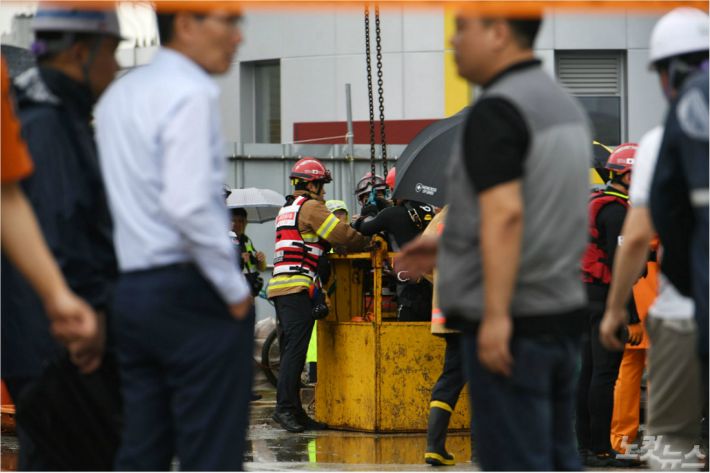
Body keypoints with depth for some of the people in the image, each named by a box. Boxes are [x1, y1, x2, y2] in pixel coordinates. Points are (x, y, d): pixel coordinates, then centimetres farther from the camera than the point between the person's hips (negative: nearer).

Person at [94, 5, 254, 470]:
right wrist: (236, 290, -13)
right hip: (191, 292, -8)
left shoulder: (119, 94, 16)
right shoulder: (190, 94, -11)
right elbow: (188, 203, -21)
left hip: (129, 288, 8)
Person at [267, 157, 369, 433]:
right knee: (296, 350, -13)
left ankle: (293, 411, 9)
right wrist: (368, 243, 8)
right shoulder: (310, 207, -4)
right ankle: (284, 407, -20)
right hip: (298, 288, -10)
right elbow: (342, 235, -9)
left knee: (291, 352, 8)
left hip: (279, 286, 10)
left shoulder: (287, 210, 26)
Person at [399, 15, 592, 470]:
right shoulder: (565, 103, 15)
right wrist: (449, 246, 23)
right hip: (564, 311, 9)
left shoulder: (496, 111, -15)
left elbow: (505, 213, -24)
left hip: (514, 320, -9)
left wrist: (496, 316, -26)